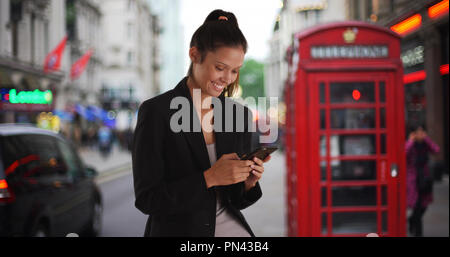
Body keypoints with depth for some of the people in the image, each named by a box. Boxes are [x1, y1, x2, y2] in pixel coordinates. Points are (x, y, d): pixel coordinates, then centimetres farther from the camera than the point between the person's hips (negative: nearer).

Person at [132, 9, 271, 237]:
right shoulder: (156, 112, -9)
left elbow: (235, 200, 12)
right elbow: (146, 199, -11)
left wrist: (248, 182, -9)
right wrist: (209, 178, -19)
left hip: (231, 227, 3)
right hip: (175, 229, -3)